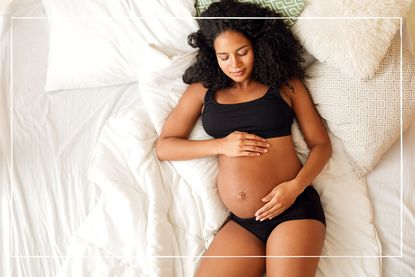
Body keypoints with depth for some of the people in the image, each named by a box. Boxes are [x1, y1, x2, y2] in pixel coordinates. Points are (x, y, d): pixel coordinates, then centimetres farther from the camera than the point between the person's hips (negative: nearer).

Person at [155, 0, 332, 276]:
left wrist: (295, 186, -13)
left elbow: (321, 144, 7)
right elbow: (163, 147, 8)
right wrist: (221, 145, -6)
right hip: (241, 223, 3)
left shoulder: (286, 83, 9)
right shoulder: (203, 90, 13)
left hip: (295, 208, -2)